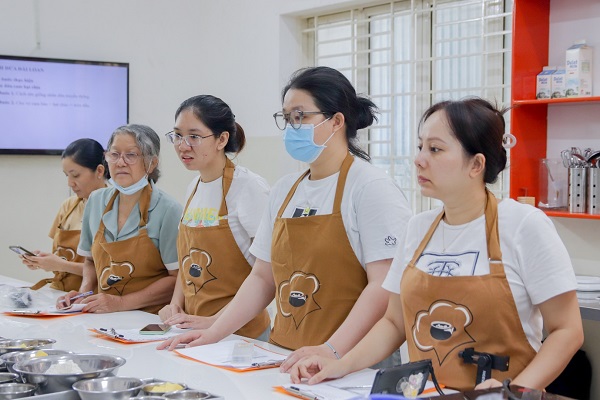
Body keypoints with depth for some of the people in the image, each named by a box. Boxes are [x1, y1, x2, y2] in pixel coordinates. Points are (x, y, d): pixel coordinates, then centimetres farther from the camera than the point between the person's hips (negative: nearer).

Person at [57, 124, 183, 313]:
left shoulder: (168, 210, -9)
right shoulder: (96, 201, 10)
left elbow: (177, 278, -8)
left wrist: (121, 302, -11)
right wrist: (83, 293, 6)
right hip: (105, 317, 4)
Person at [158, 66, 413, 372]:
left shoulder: (371, 186, -6)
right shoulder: (284, 190, 14)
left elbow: (385, 285, -13)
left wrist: (333, 351, -23)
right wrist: (214, 334, 8)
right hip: (281, 359, 6)